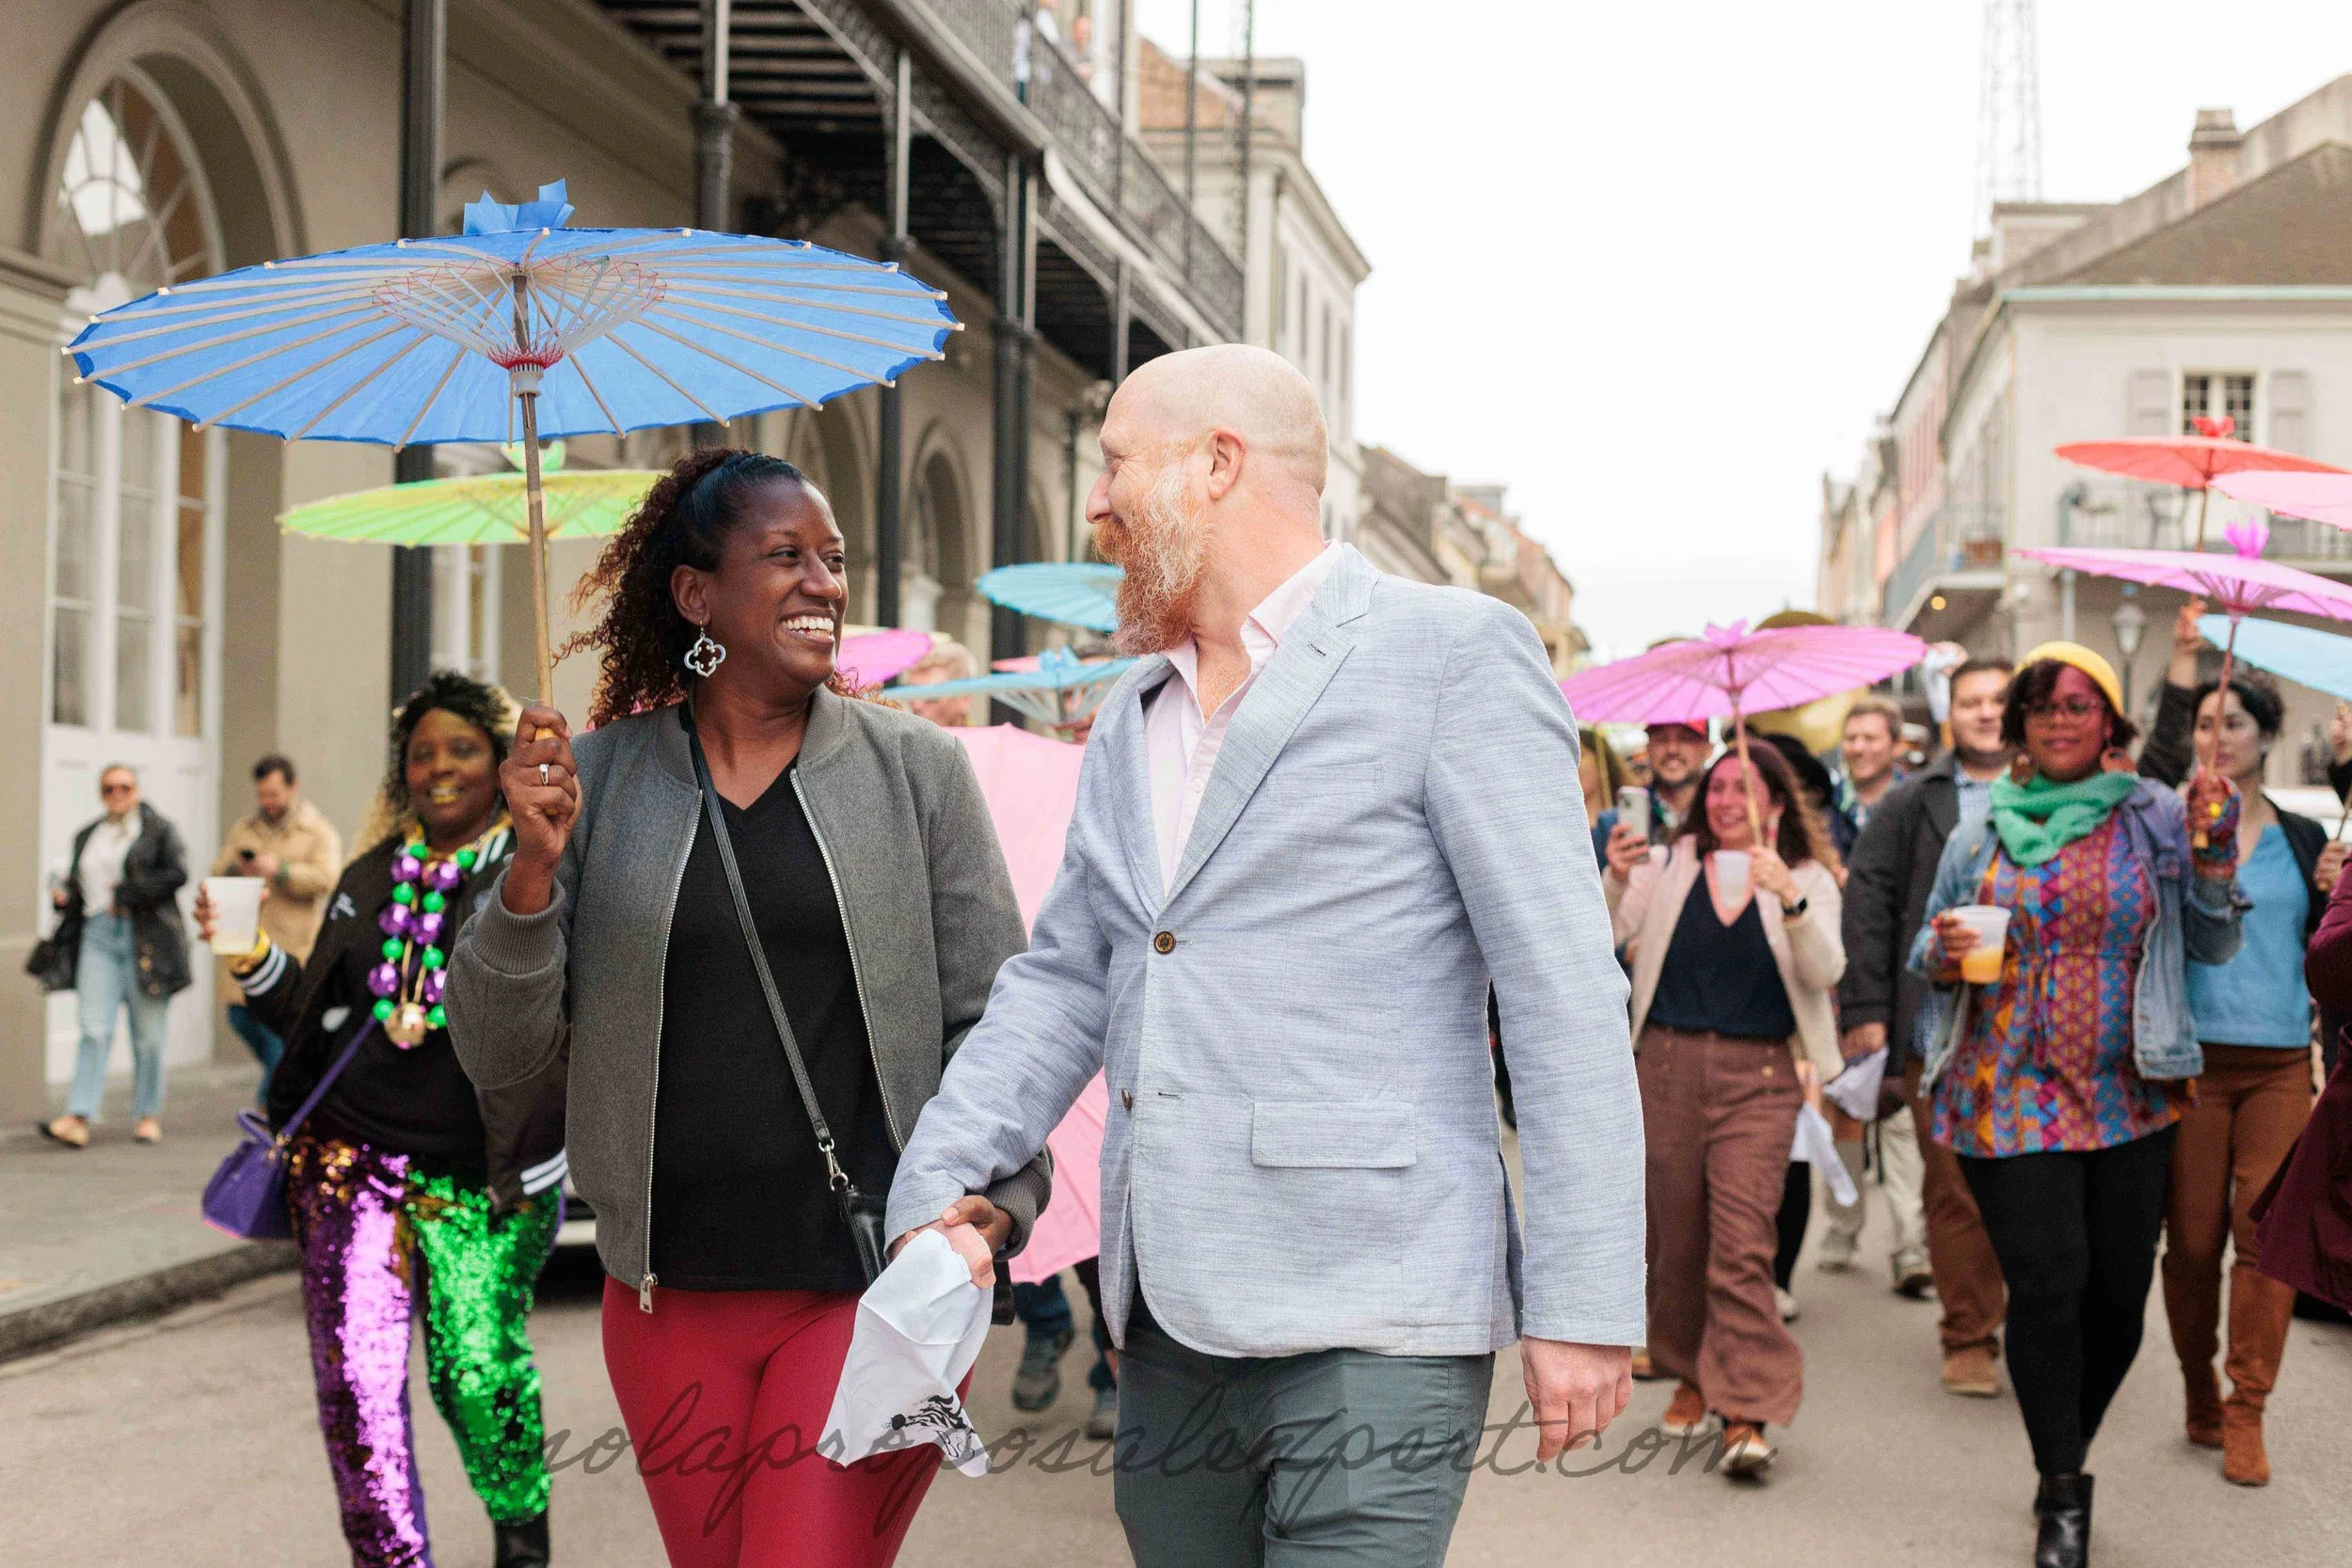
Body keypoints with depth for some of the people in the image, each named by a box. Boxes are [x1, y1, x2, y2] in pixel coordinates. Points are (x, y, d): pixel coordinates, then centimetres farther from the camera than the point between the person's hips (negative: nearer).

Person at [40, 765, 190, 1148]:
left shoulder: (158, 829, 3)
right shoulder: (87, 836, 20)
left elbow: (177, 873, -10)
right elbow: (75, 882, 29)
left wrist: (126, 893, -12)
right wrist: (62, 894, 6)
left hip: (146, 939, -3)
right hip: (98, 936, 4)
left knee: (148, 1036, 1)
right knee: (95, 1029, -9)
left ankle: (148, 1117, 11)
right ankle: (78, 1119, -16)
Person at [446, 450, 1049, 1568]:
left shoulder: (917, 771, 2)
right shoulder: (596, 778, 4)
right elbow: (495, 1055, 3)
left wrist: (986, 1201, -12)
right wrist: (534, 868, -12)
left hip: (870, 1290, -2)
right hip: (669, 1298, 2)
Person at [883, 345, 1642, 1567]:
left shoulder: (1452, 654, -4)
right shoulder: (1133, 716, 19)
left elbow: (1565, 995, -9)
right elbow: (1060, 981, 20)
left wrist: (1583, 1304, -13)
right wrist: (934, 1188, 6)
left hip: (1371, 1327, -7)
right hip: (1170, 1325, 7)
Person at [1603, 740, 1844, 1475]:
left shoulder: (1807, 880, 6)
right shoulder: (1669, 869, 9)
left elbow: (1824, 973, -8)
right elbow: (1604, 940, -2)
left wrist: (1790, 903, -24)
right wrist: (1616, 882, -20)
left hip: (1759, 1076, -2)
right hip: (1669, 1064, 2)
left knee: (1742, 1241, -11)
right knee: (1676, 1235, 9)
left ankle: (1747, 1413, -10)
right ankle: (1692, 1375, 28)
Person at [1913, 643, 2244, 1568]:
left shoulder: (2155, 819, 5)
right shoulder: (1980, 833, 8)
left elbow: (2211, 946, 4)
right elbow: (1927, 960, 15)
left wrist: (2213, 849, -9)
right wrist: (1946, 955, -8)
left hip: (2129, 1099, 1)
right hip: (2013, 1098, -1)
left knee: (2119, 1294, 3)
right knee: (2047, 1285, -9)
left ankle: (2064, 1457, 26)